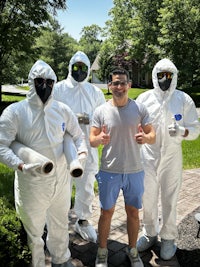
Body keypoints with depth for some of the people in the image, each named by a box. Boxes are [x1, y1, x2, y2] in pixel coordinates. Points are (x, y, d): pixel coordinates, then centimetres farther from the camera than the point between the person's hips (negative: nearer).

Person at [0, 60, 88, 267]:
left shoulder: (62, 110, 0)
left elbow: (77, 135, 11)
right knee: (34, 230, 16)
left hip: (61, 180, 4)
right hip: (32, 183, -3)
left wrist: (81, 153, -9)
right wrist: (21, 166, -26)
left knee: (60, 224, 25)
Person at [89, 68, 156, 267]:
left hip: (134, 171, 1)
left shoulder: (140, 109, -3)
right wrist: (100, 139, -26)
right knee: (106, 212, 12)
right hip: (109, 171, -1)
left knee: (133, 212, 15)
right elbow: (91, 140, -3)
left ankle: (132, 250, 38)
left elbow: (153, 136, 0)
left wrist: (145, 137, -24)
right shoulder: (101, 111, -6)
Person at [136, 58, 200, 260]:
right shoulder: (144, 98, -3)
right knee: (148, 197, 14)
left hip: (172, 155, -1)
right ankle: (150, 233, 35)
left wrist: (181, 131, -23)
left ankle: (168, 237, 30)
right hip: (148, 155, 1)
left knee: (169, 199, 9)